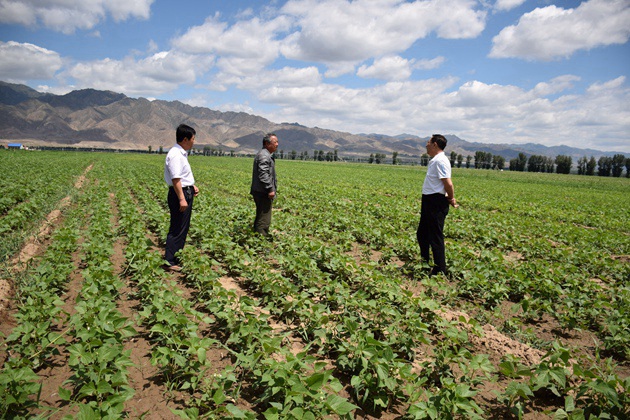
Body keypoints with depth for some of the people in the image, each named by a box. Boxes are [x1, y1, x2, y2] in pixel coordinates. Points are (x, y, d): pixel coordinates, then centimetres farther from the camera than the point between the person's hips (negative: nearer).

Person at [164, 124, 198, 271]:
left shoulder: (181, 153, 13)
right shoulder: (175, 155, -19)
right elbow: (176, 179, -25)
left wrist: (192, 185, 15)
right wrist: (182, 199, -26)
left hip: (186, 193, 11)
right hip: (179, 194, -11)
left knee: (183, 227, 19)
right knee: (177, 229, -5)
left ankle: (176, 257, 31)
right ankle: (170, 262, 3)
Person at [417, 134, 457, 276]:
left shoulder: (440, 161, -18)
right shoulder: (434, 160, 15)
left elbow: (448, 183, -24)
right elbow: (446, 184, 19)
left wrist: (451, 199, -9)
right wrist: (450, 198, 13)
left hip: (436, 202, -11)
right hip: (429, 201, 11)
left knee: (435, 238, -3)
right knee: (422, 234, 20)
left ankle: (440, 272, 8)